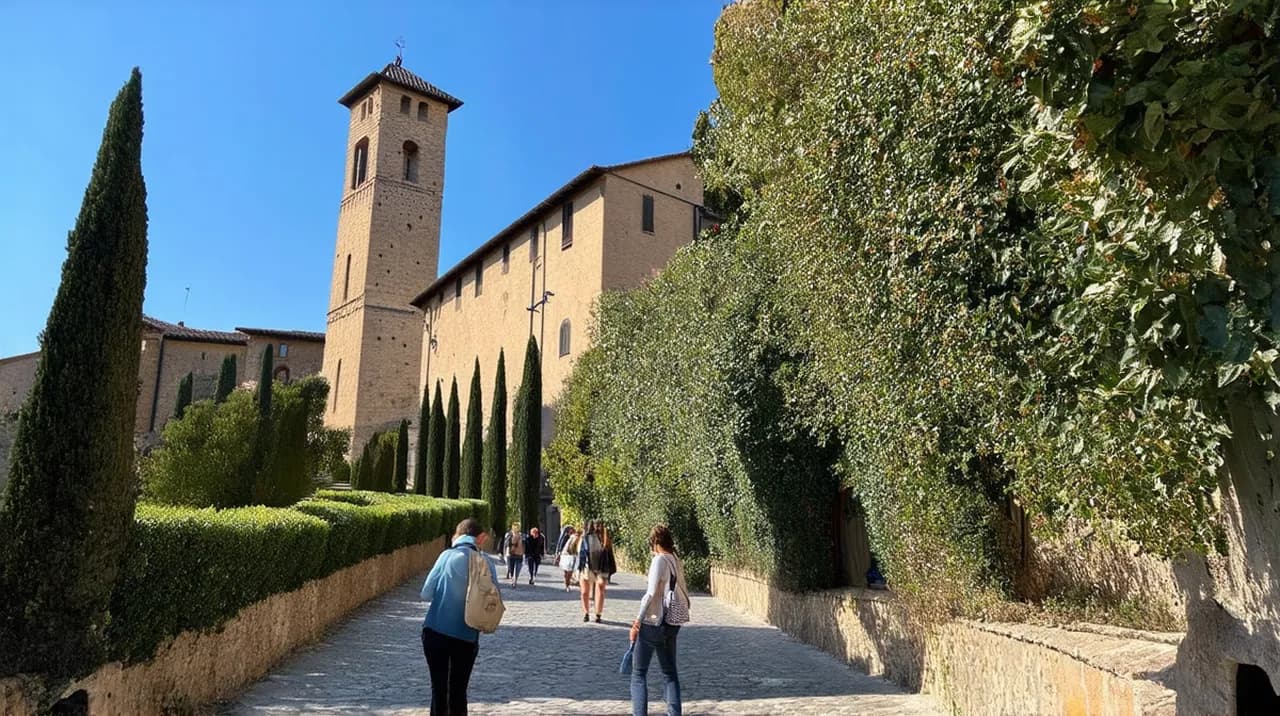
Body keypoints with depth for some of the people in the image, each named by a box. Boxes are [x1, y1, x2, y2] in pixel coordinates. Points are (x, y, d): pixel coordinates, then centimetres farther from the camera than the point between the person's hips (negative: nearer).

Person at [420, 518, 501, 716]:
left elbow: (426, 594, -3)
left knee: (439, 689, 10)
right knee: (458, 691, 16)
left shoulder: (448, 555, -5)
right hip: (467, 636, 1)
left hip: (436, 631, -1)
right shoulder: (486, 563, -1)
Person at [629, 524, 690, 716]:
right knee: (669, 673, 17)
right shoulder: (677, 561, 6)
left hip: (652, 623, -7)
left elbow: (652, 593, -19)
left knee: (638, 673, 4)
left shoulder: (659, 560, -14)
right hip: (671, 624, 7)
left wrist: (638, 621, -14)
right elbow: (684, 593, 8)